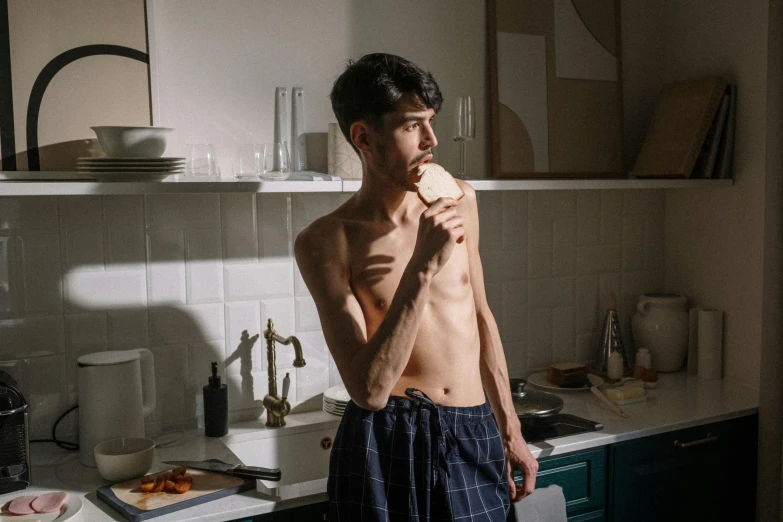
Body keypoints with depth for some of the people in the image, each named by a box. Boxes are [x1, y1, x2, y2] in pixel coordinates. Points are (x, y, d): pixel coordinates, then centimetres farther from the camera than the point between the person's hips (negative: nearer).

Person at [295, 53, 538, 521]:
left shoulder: (459, 200, 1)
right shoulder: (326, 241, -13)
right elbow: (370, 390, -20)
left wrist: (510, 430, 14)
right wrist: (423, 267, -26)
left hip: (475, 435, 4)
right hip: (388, 444, -4)